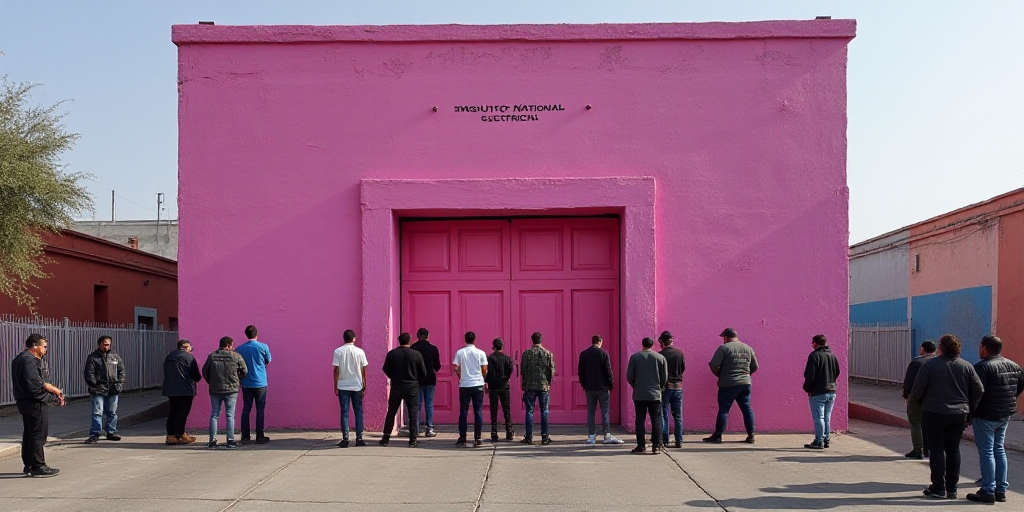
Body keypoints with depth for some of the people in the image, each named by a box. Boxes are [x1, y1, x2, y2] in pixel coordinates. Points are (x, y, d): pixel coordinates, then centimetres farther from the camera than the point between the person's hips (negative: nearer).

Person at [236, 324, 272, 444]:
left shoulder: (239, 349, 0)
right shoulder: (263, 347, -7)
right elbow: (268, 361, 7)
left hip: (246, 384, 3)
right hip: (260, 383, -2)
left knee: (246, 410, 7)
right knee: (260, 410, 3)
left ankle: (245, 437, 8)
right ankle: (259, 437, 3)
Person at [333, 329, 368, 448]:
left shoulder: (338, 351, -3)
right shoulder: (360, 351, -2)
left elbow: (336, 370, -5)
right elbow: (364, 370, 1)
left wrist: (335, 386, 2)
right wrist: (364, 385, 10)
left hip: (343, 386, 0)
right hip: (357, 386, 0)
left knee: (344, 412, 3)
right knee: (358, 411, 9)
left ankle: (345, 439, -1)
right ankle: (359, 438, 7)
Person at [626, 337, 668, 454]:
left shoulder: (635, 357, 0)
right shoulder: (660, 357, 3)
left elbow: (629, 376, 1)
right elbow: (665, 377, 4)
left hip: (639, 395, 0)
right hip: (655, 394, 0)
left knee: (640, 420, 3)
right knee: (656, 420, 4)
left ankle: (641, 446, 0)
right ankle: (655, 446, 0)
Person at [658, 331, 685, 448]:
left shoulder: (660, 355, -11)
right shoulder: (680, 353, 0)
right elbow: (683, 368, 10)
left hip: (665, 386, -3)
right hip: (678, 386, 3)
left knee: (663, 415, 3)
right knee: (678, 416, 8)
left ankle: (664, 441, 1)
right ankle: (679, 441, 7)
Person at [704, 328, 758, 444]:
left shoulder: (723, 348, -7)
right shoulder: (748, 348, 11)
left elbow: (713, 365, -12)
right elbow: (755, 367, 14)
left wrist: (719, 375, 5)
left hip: (728, 385, -5)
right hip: (745, 383, 5)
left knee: (723, 409, -1)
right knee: (747, 408, 10)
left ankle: (717, 436, 2)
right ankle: (751, 436, 9)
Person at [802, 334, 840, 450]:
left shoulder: (814, 355, -13)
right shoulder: (832, 355, 10)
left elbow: (809, 375, -17)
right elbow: (837, 373, 15)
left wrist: (807, 388, -5)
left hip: (817, 392, -7)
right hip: (831, 391, 7)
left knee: (818, 417, -4)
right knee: (827, 417, 14)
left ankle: (819, 441, -4)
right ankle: (826, 440, 18)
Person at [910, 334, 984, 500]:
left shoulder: (930, 365, -10)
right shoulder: (966, 366, 2)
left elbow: (917, 389, -10)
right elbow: (979, 390, 3)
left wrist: (913, 399, 11)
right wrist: (970, 411, 12)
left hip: (934, 413, -4)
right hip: (959, 414, 4)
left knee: (937, 449, 2)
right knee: (953, 449, 12)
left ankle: (939, 488, 1)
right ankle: (952, 489, 16)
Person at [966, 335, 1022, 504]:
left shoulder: (982, 367, -17)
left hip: (986, 415, -8)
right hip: (1005, 415, 8)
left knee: (986, 452, -2)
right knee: (999, 449, 17)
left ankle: (988, 491, -1)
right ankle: (1001, 490, 20)